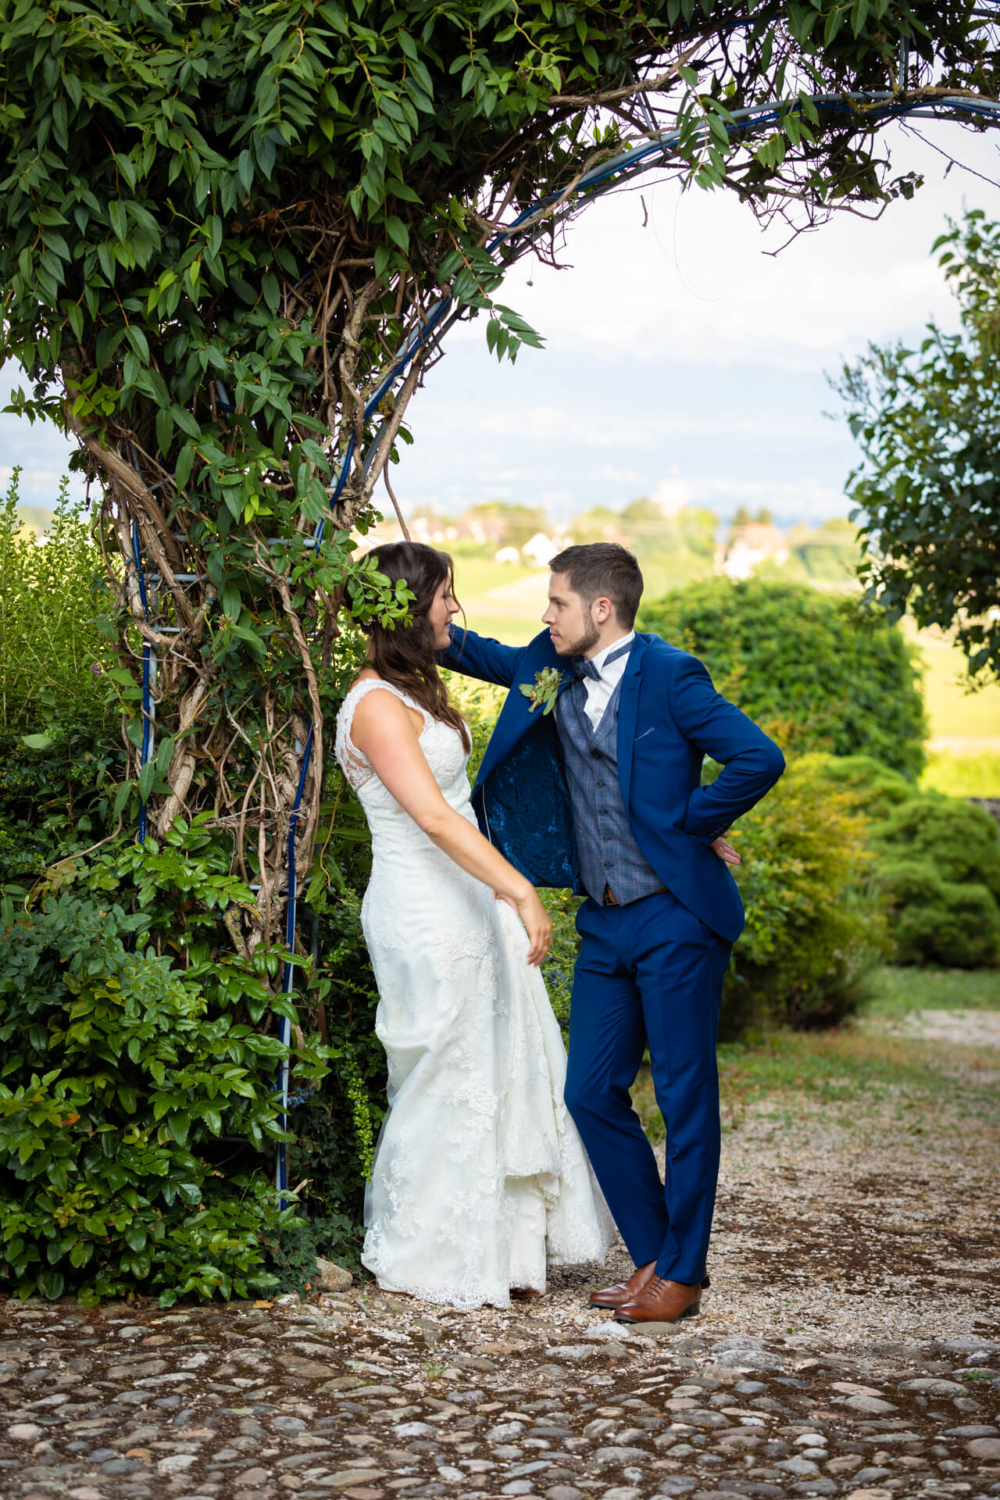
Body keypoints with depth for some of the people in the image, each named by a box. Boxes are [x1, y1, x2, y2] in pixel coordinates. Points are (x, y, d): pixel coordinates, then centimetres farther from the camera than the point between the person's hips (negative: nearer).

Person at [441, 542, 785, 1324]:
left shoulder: (668, 675, -12)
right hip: (605, 924, 7)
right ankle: (652, 1253, 22)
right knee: (593, 1092, 8)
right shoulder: (550, 670, 9)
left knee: (686, 1097, 1)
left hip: (676, 920, -7)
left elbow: (760, 758, -18)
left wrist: (690, 823, -10)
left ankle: (682, 1274, 11)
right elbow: (482, 654, 27)